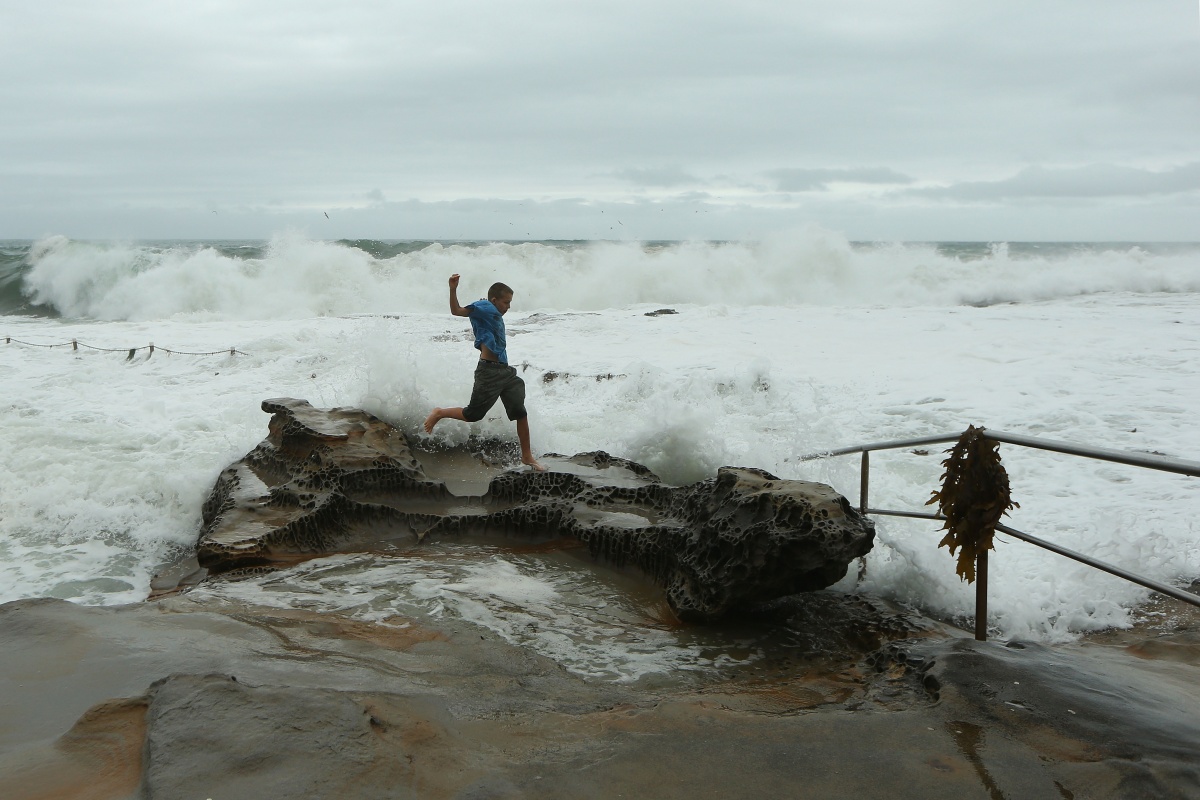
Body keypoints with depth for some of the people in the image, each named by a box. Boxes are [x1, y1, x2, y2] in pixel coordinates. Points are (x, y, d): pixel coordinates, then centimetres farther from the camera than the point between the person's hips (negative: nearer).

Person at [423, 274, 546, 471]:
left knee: (520, 412, 4)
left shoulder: (495, 315, 19)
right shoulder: (485, 308, -6)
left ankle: (526, 456, 13)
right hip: (489, 372, -9)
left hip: (505, 371, 9)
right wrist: (453, 289, -31)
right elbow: (457, 311, -18)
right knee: (473, 415, -1)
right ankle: (439, 413, 23)